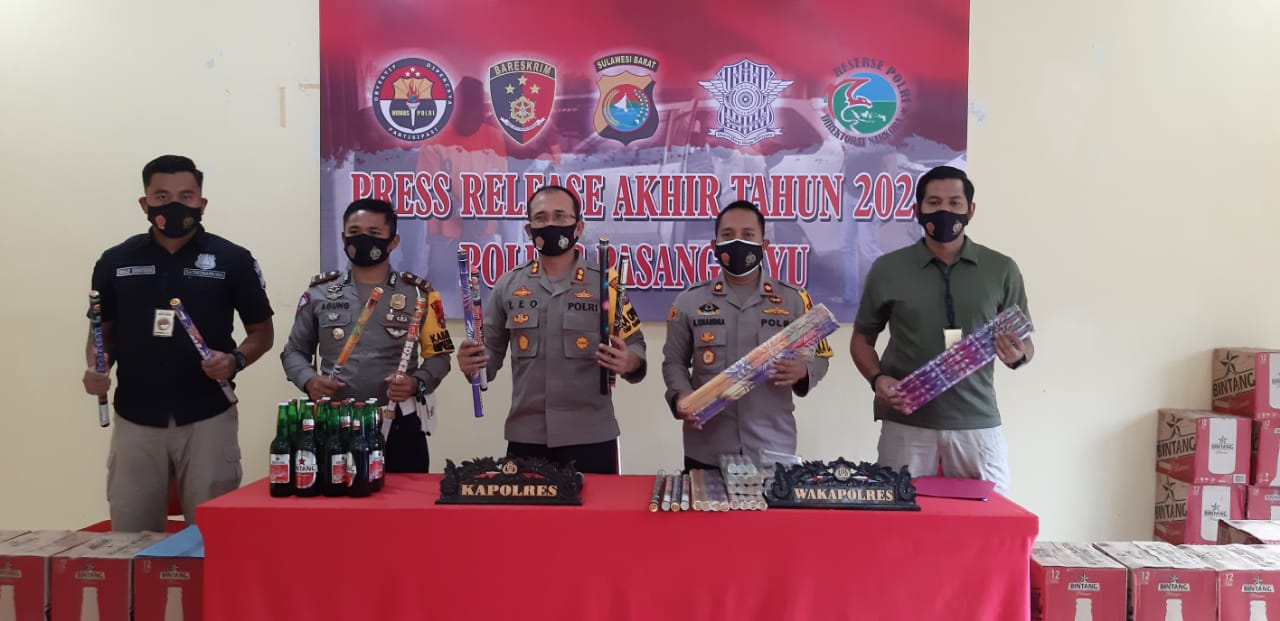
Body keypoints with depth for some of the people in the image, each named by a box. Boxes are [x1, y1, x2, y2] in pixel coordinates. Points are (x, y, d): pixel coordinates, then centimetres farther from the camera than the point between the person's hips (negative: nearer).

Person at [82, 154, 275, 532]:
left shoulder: (232, 260, -2)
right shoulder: (116, 261, 6)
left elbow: (262, 331, 4)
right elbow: (102, 331, 14)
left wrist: (235, 360, -15)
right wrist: (95, 369, -6)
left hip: (207, 418, -2)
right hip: (136, 420, 2)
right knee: (130, 537, 10)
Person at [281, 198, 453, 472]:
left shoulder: (419, 293, 3)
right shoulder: (319, 292, 7)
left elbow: (438, 354, 6)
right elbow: (295, 351, 14)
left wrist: (416, 384, -14)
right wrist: (309, 380, -7)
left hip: (398, 425, -1)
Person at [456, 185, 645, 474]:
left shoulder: (606, 282, 0)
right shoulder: (508, 285, 7)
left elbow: (635, 346, 2)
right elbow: (490, 352, 11)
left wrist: (627, 362, -20)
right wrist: (472, 364, -11)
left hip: (591, 437, -2)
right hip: (525, 437, 2)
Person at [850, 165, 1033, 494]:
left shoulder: (1002, 270, 5)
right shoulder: (888, 269, 3)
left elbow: (1025, 345, 11)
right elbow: (862, 338, 11)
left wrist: (1017, 355, -12)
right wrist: (877, 378, -8)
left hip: (977, 422, 1)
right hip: (906, 424, 0)